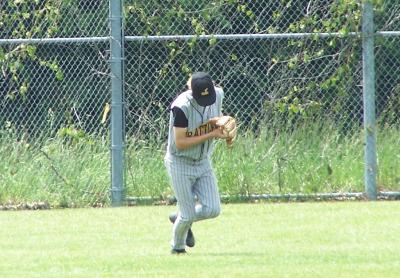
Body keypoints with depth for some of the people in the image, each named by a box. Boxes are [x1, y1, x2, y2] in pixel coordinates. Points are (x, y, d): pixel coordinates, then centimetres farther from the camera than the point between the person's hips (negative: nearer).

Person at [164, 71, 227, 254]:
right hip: (180, 163, -6)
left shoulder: (217, 94, -7)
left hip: (203, 162, 6)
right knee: (188, 215, -3)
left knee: (212, 210, -5)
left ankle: (181, 218, 26)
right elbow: (180, 143, -25)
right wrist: (211, 135, -28)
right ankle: (177, 247, 26)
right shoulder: (181, 107, -26)